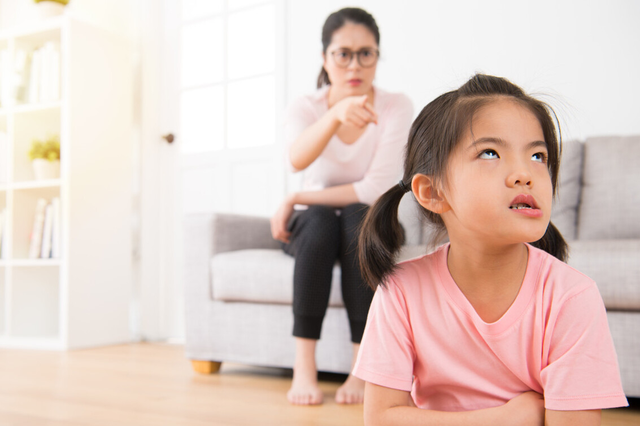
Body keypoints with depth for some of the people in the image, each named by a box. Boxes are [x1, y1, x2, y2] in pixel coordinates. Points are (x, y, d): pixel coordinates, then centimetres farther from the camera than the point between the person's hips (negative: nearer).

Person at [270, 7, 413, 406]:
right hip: (314, 228, 1)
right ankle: (304, 365, -30)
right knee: (320, 220, -33)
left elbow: (376, 190, -21)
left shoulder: (397, 107, -13)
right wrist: (337, 114, -53)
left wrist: (295, 199, -19)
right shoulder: (305, 107, -10)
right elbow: (297, 159, -34)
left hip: (369, 228, 0)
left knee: (359, 217, -34)